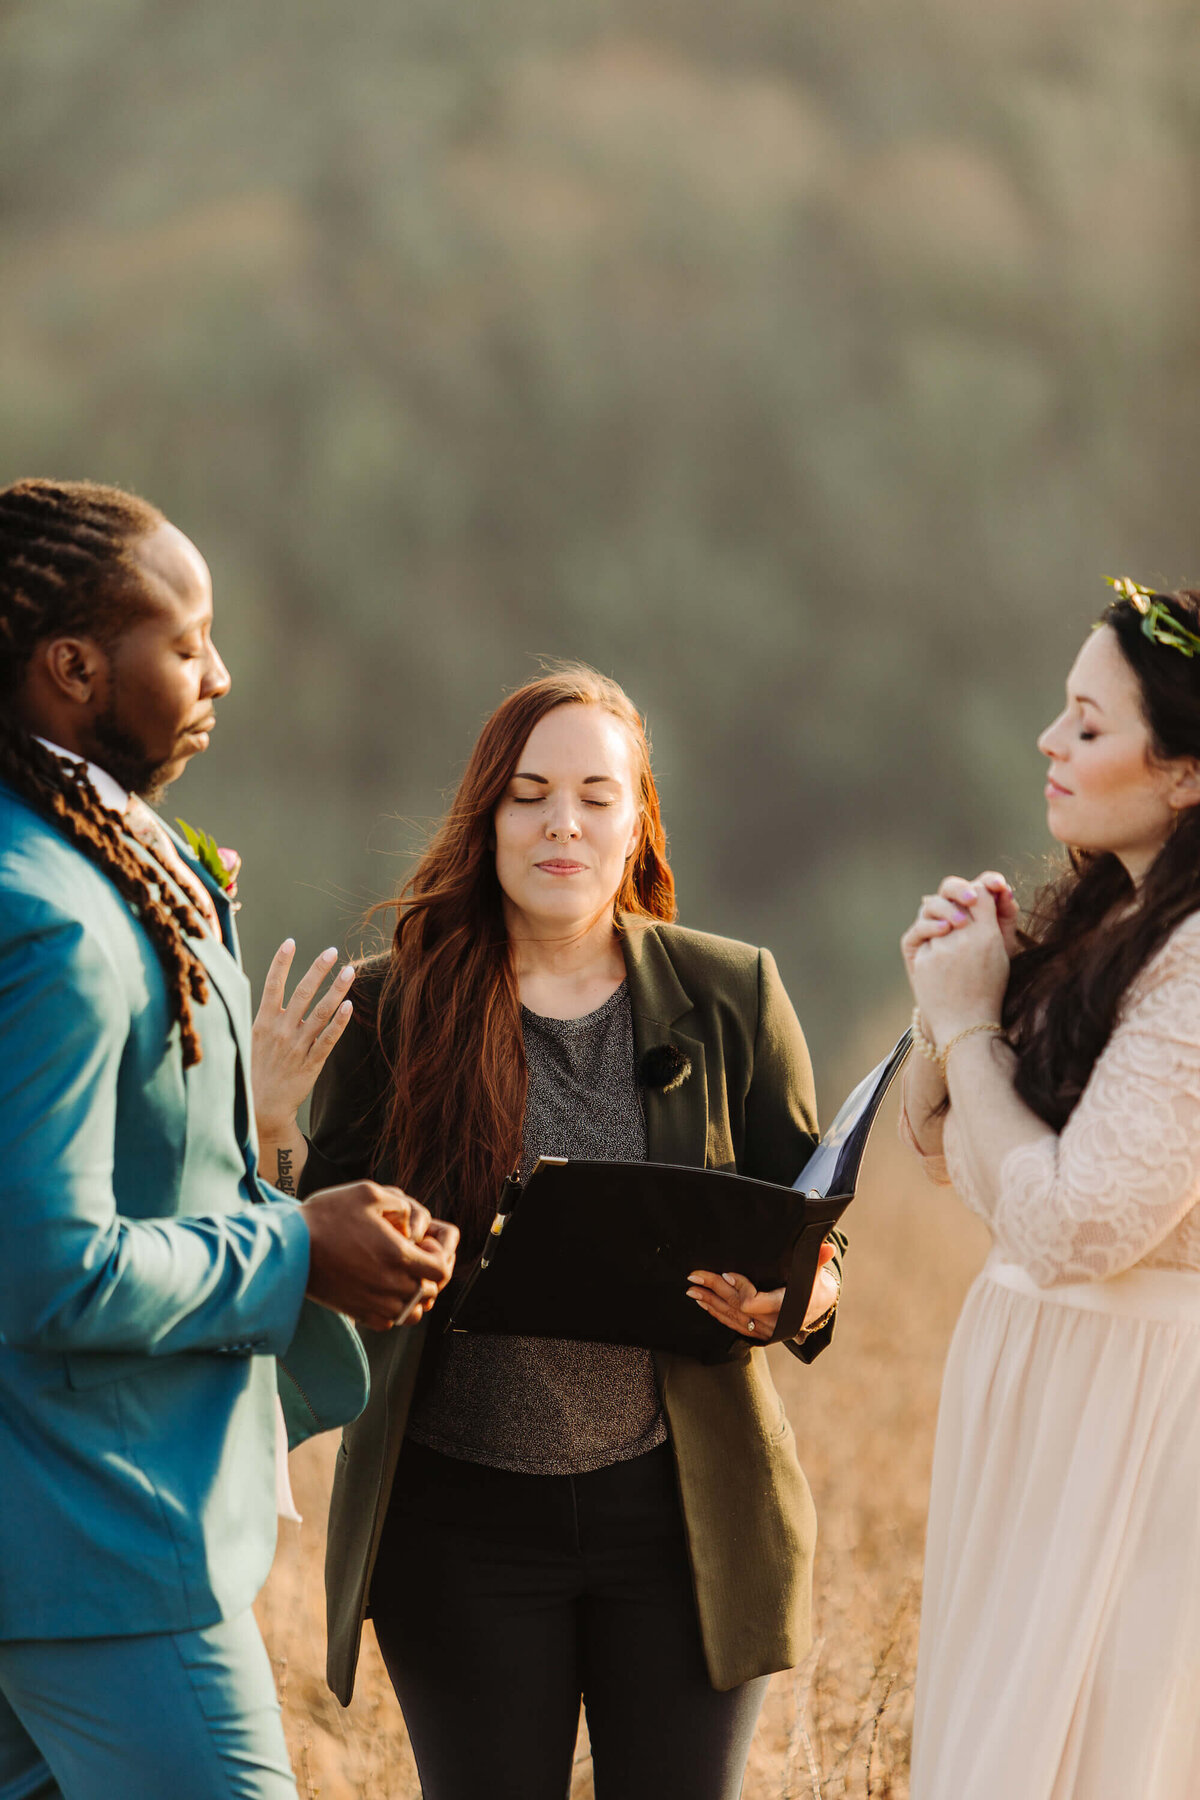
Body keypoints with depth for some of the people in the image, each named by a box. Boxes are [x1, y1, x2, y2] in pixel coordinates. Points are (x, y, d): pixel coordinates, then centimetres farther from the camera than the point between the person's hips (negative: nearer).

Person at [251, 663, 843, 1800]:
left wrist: (792, 1296, -18)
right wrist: (274, 1130, -16)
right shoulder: (391, 1012, 0)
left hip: (679, 1515, 1)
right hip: (461, 1522, 0)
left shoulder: (731, 996, 2)